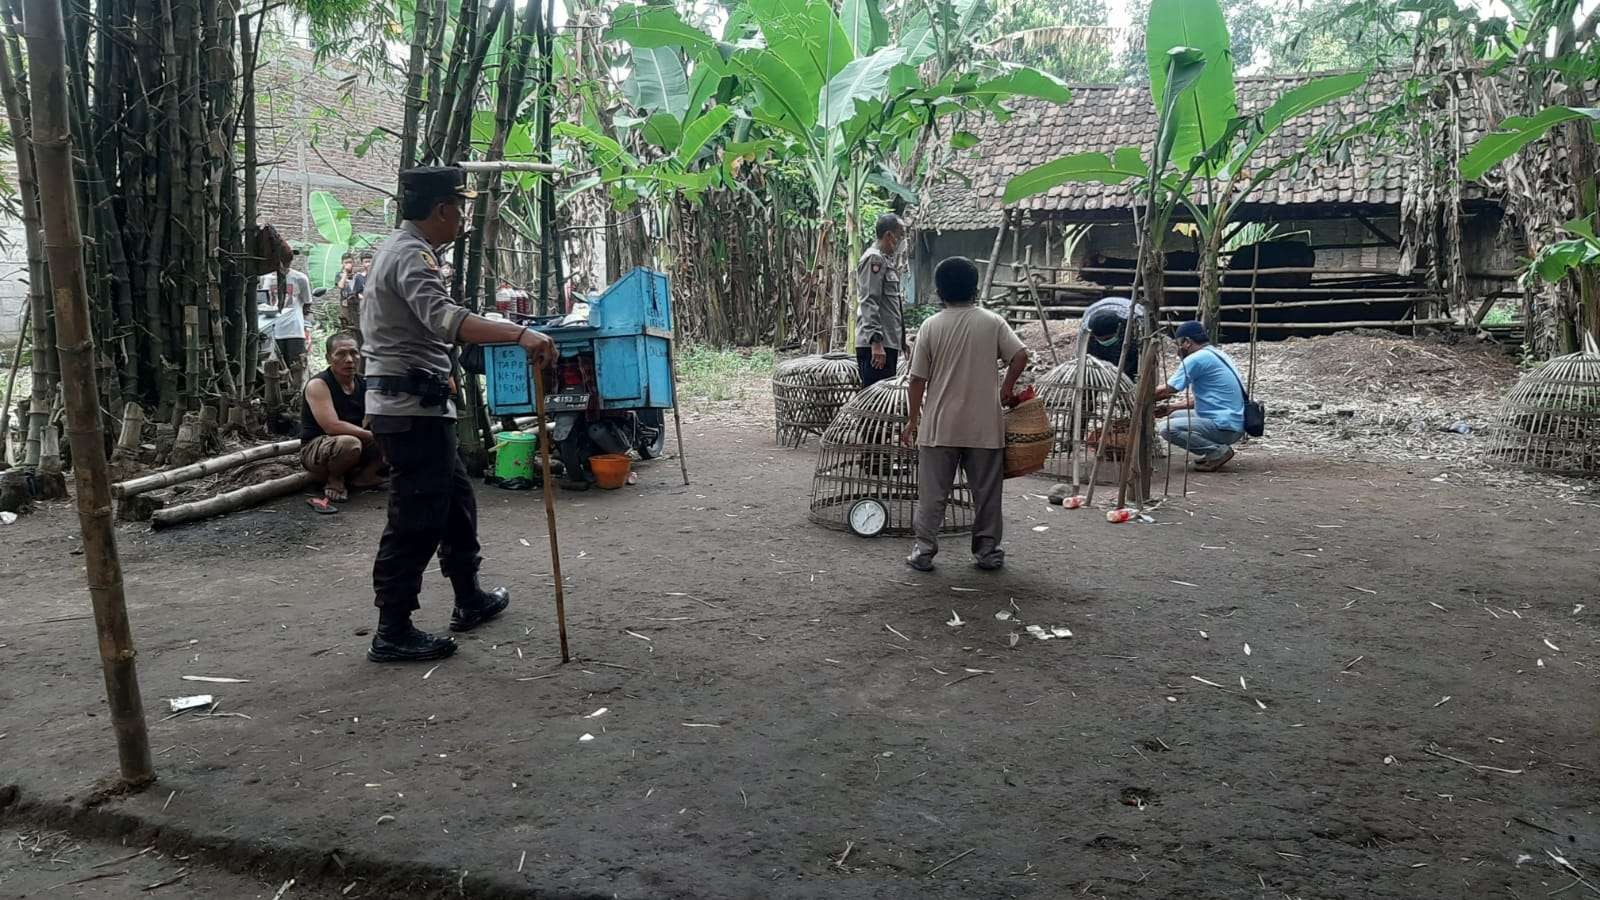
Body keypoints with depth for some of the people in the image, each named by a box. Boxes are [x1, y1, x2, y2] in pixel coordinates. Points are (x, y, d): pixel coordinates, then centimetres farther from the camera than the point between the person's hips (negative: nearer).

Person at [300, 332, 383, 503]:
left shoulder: (364, 384, 2)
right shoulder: (318, 385, -18)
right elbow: (333, 426, -30)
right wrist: (373, 435, -30)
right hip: (315, 448, -6)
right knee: (349, 443, -40)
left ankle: (363, 475, 7)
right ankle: (334, 479, -9)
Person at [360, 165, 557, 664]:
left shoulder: (393, 249, 17)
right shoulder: (413, 257, -17)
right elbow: (443, 318, -36)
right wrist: (520, 334, -47)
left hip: (412, 405, 11)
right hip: (414, 408, -11)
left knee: (456, 500, 19)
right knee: (416, 519, -6)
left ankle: (469, 600, 31)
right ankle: (392, 632, 0)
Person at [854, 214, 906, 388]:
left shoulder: (886, 259, 22)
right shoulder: (874, 258, -10)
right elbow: (869, 303, -18)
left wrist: (900, 341, 25)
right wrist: (876, 342, -24)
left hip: (888, 342, 10)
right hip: (876, 345, -10)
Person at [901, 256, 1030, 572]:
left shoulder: (931, 326, -3)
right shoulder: (992, 322, -2)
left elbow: (918, 378, -2)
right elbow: (1020, 356, -10)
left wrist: (914, 418, 6)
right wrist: (1007, 388, 6)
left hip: (939, 426, 0)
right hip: (984, 425, 0)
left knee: (932, 492, 6)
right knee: (986, 491, 10)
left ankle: (923, 550, 6)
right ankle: (987, 551, 16)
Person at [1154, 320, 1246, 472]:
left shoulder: (1196, 359, -13)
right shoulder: (1216, 355, 17)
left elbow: (1166, 391, -10)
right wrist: (1172, 407, 20)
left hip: (1225, 426, -10)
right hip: (1235, 423, 10)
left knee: (1169, 429, -19)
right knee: (1175, 415, 21)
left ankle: (1218, 451, -11)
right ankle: (1218, 449, 10)